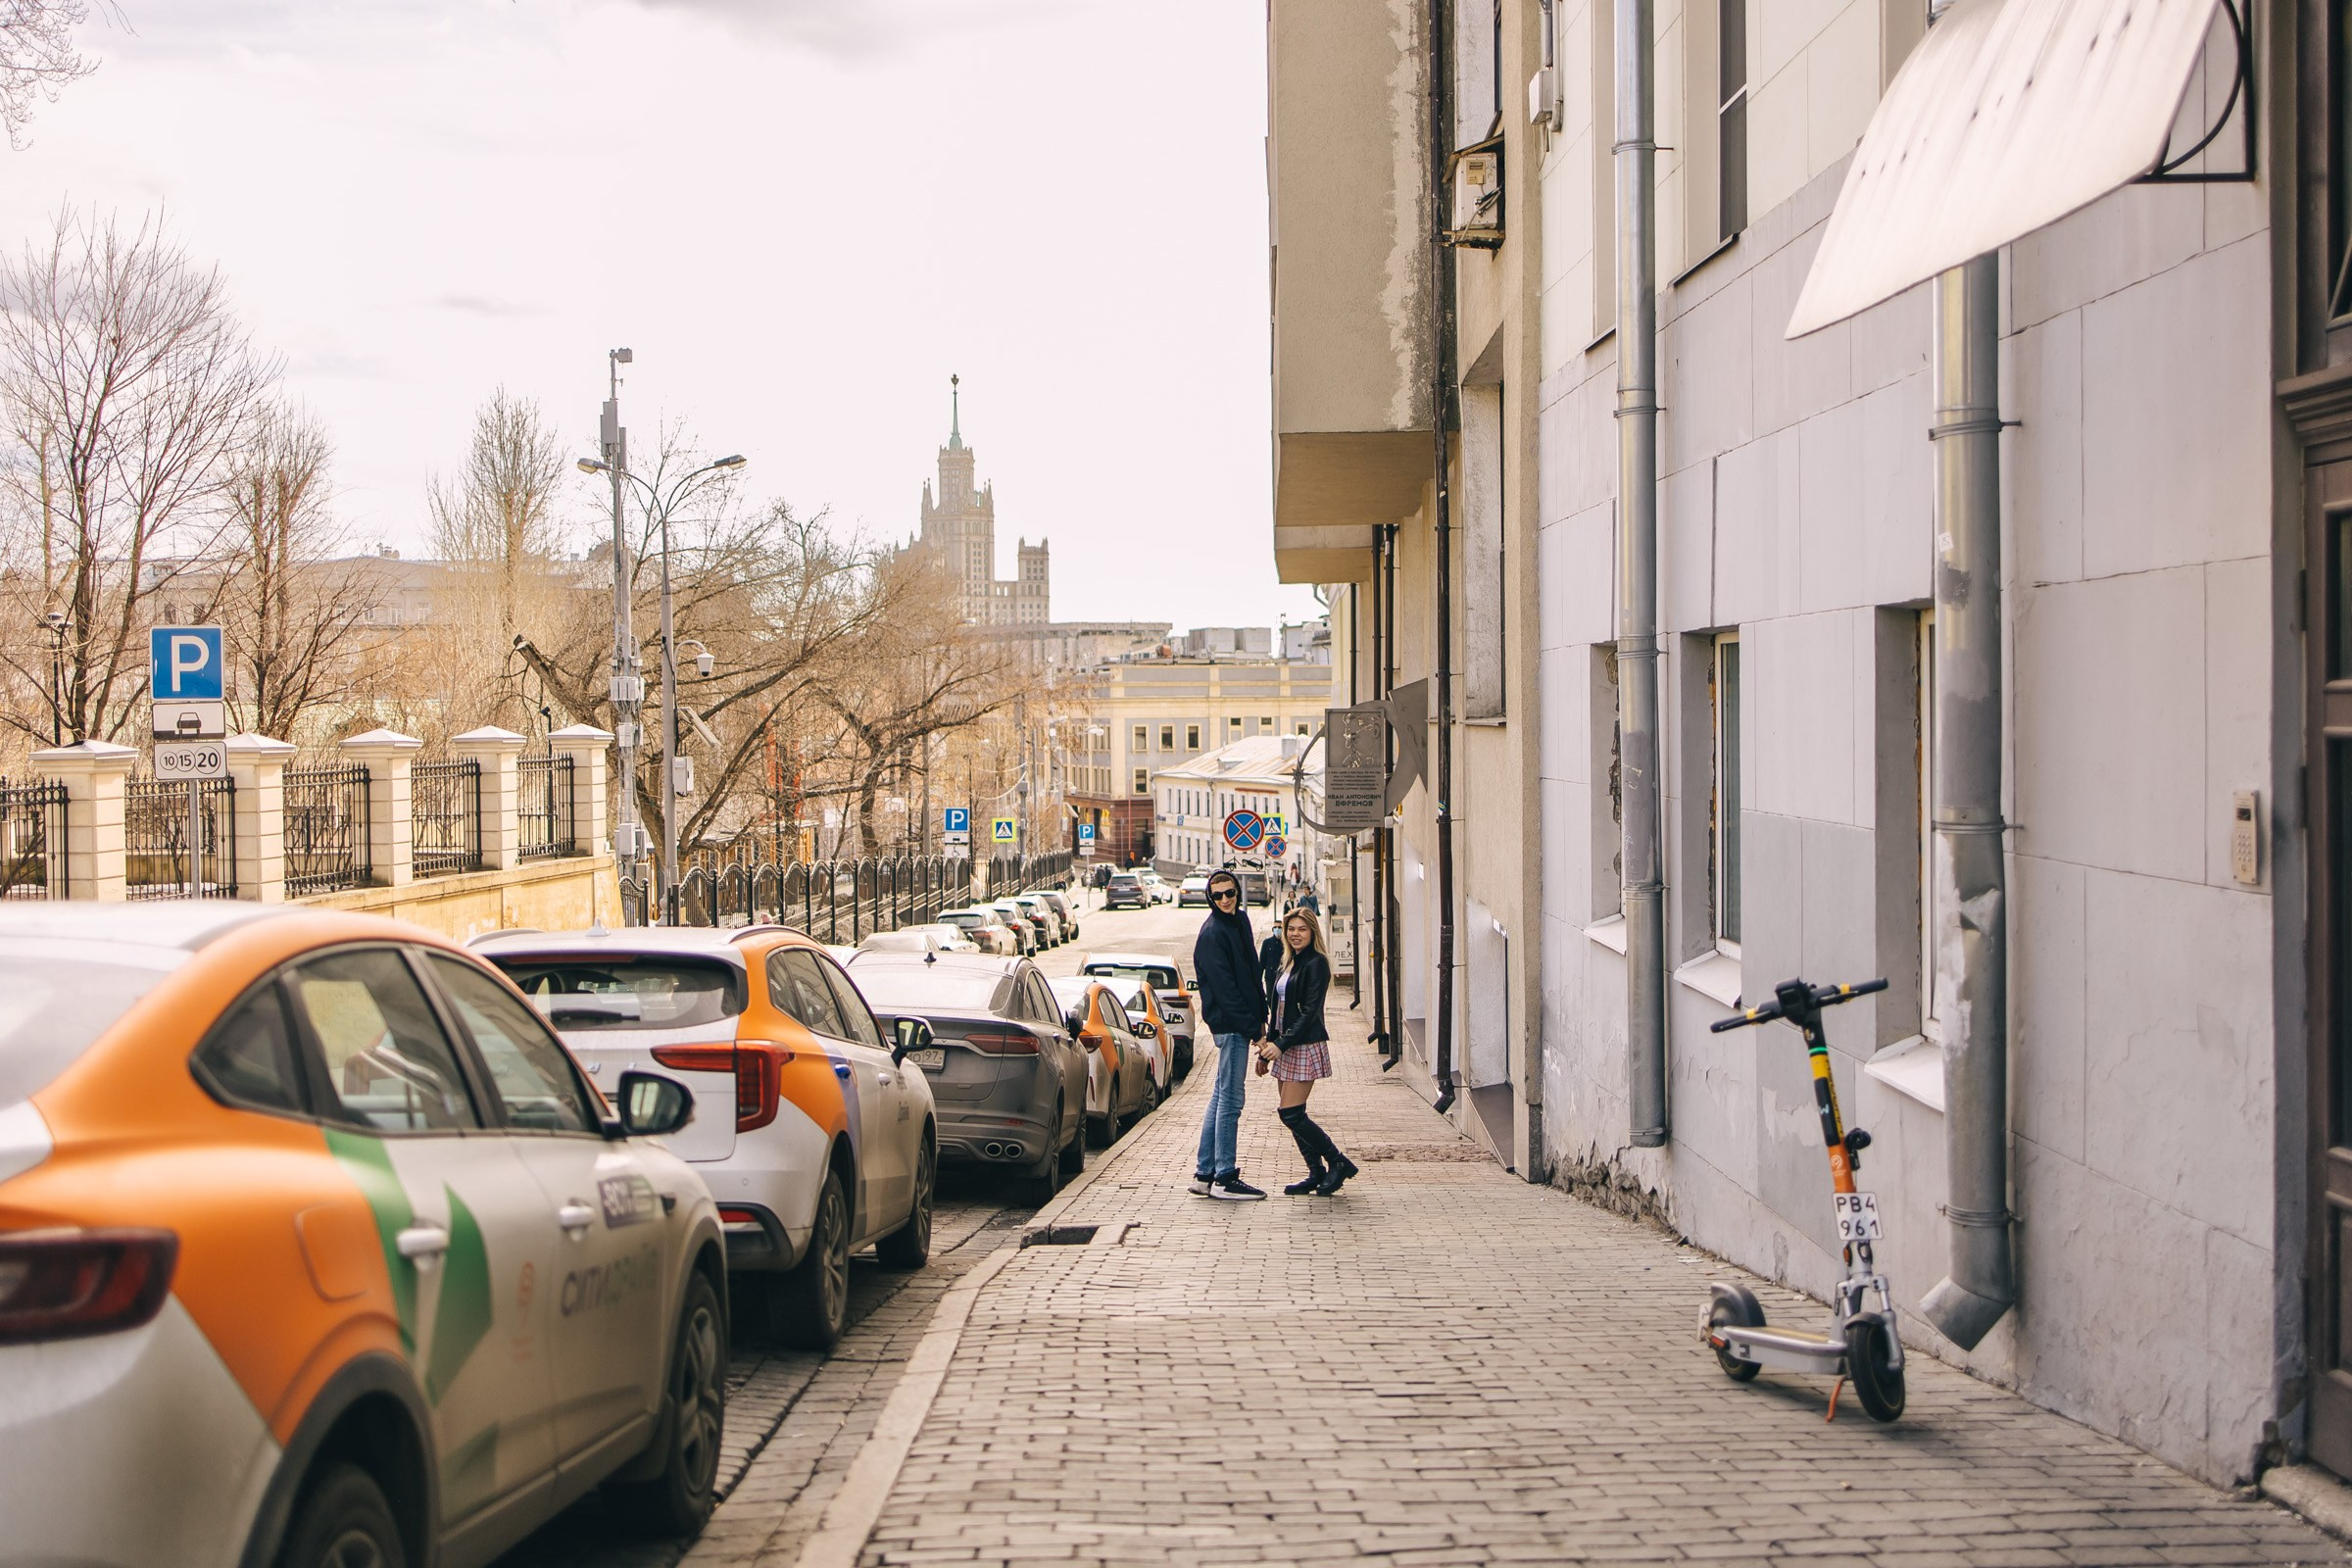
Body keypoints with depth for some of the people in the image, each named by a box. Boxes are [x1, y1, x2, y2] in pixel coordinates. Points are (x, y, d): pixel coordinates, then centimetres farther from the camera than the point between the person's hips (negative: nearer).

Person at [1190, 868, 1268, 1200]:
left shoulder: (1240, 922, 13)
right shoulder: (1212, 933, -14)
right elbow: (1223, 985, -18)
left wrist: (1260, 1017, 13)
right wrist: (1251, 1023, -19)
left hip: (1241, 1022, 10)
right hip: (1230, 1023, -10)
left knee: (1221, 1097, 12)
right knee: (1230, 1100, -6)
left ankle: (1204, 1174, 18)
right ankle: (1224, 1178, -2)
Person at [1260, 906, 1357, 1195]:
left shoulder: (1316, 964, -11)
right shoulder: (1288, 963, 15)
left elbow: (1310, 1012, -17)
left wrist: (1281, 1044, -20)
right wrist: (1269, 1045, 13)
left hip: (1306, 1046, -9)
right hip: (1286, 1047, 9)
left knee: (1291, 1114, -11)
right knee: (1293, 1116, 7)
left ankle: (1338, 1163, 0)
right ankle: (1317, 1173, 14)